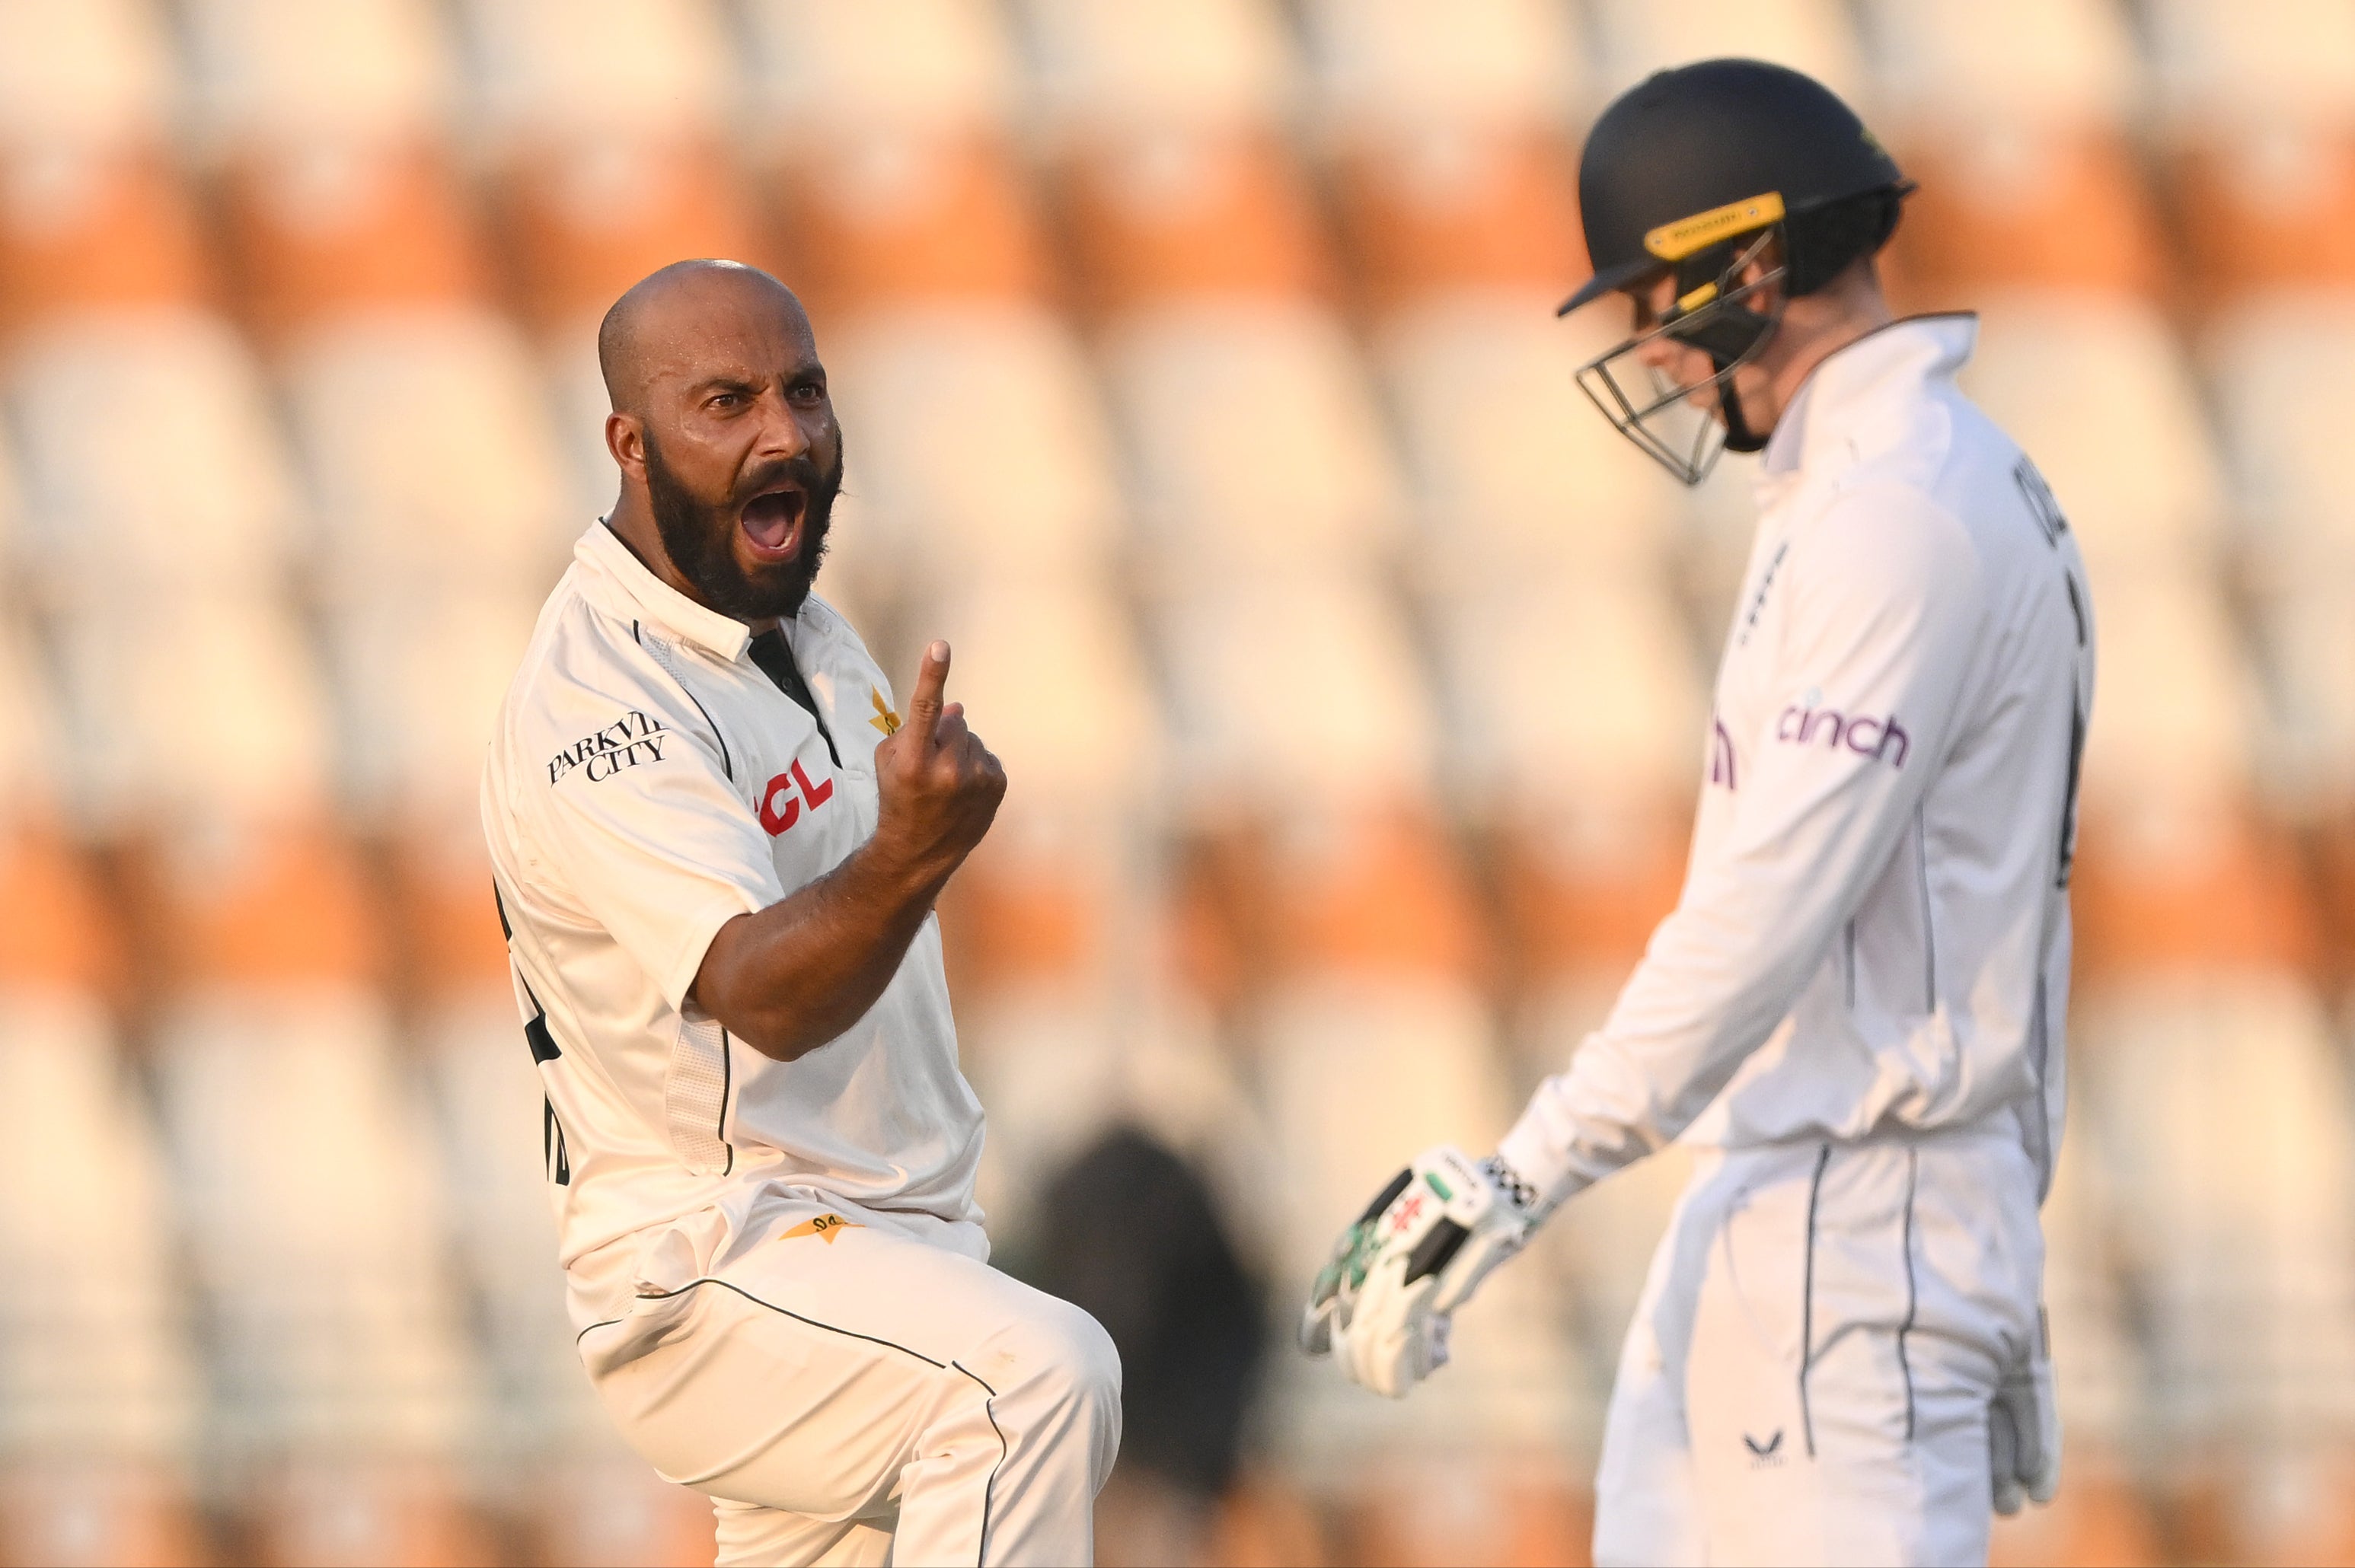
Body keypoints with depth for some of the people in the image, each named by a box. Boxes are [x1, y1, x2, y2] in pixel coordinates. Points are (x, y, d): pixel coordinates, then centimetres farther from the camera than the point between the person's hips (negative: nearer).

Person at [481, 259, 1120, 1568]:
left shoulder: (806, 630, 11)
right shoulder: (596, 705, -19)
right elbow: (759, 996, -34)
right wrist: (906, 858, -51)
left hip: (898, 1255, 9)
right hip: (714, 1267, -9)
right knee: (1043, 1370, -33)